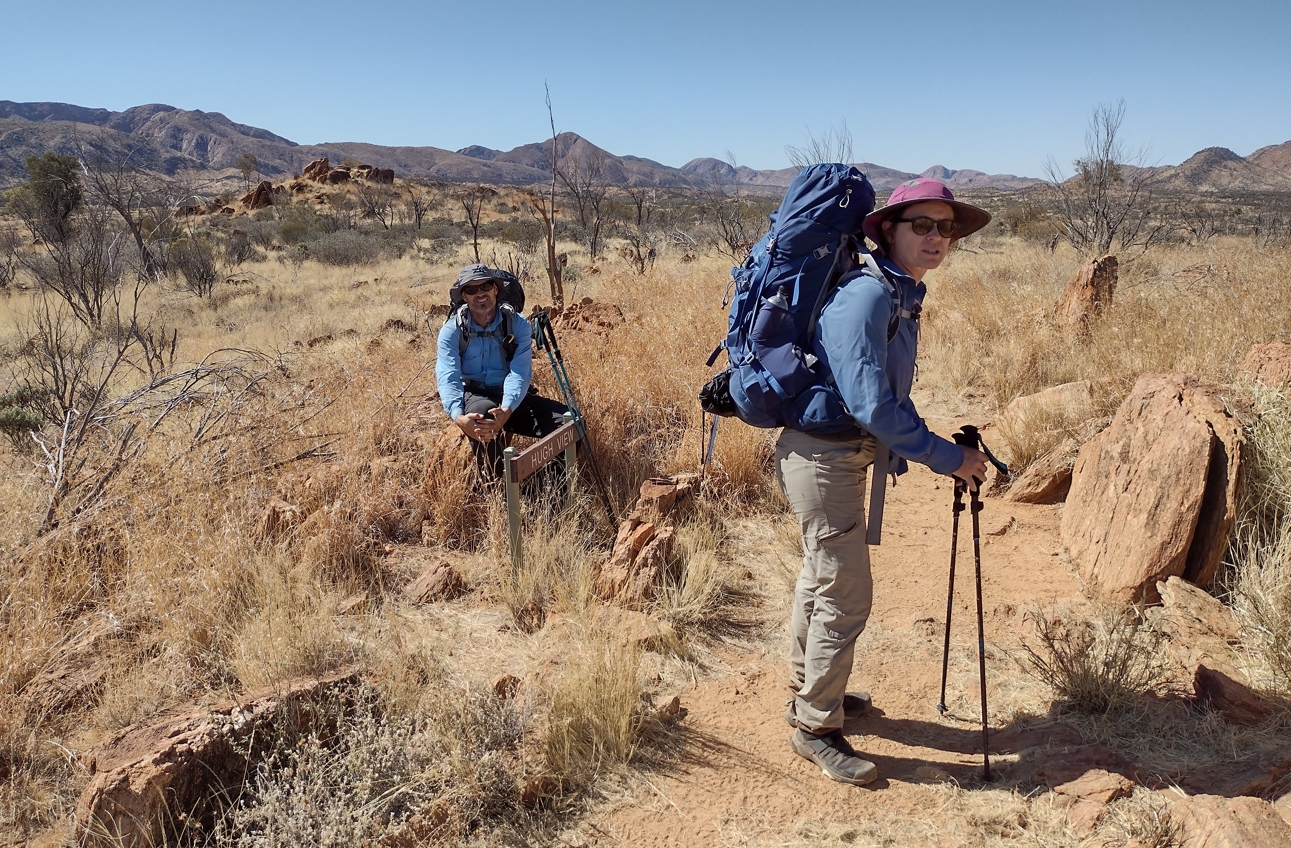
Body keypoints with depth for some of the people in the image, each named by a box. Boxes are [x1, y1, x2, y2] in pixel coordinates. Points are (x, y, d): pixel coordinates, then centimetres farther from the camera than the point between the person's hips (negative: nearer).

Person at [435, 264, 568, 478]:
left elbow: (520, 372, -19)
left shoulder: (517, 324, -7)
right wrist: (459, 417, -42)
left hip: (512, 397, 2)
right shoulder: (452, 330, -8)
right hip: (473, 395, -1)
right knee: (483, 412, -39)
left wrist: (507, 410, -40)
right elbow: (448, 378, -20)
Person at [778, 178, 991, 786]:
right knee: (846, 594, -4)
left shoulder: (904, 294, 9)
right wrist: (947, 458, -21)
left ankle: (807, 694, 38)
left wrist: (896, 452, 12)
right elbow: (871, 402, -28)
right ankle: (815, 727, 12)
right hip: (825, 454, -10)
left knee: (821, 578, 20)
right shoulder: (864, 295, -22)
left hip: (846, 449, 10)